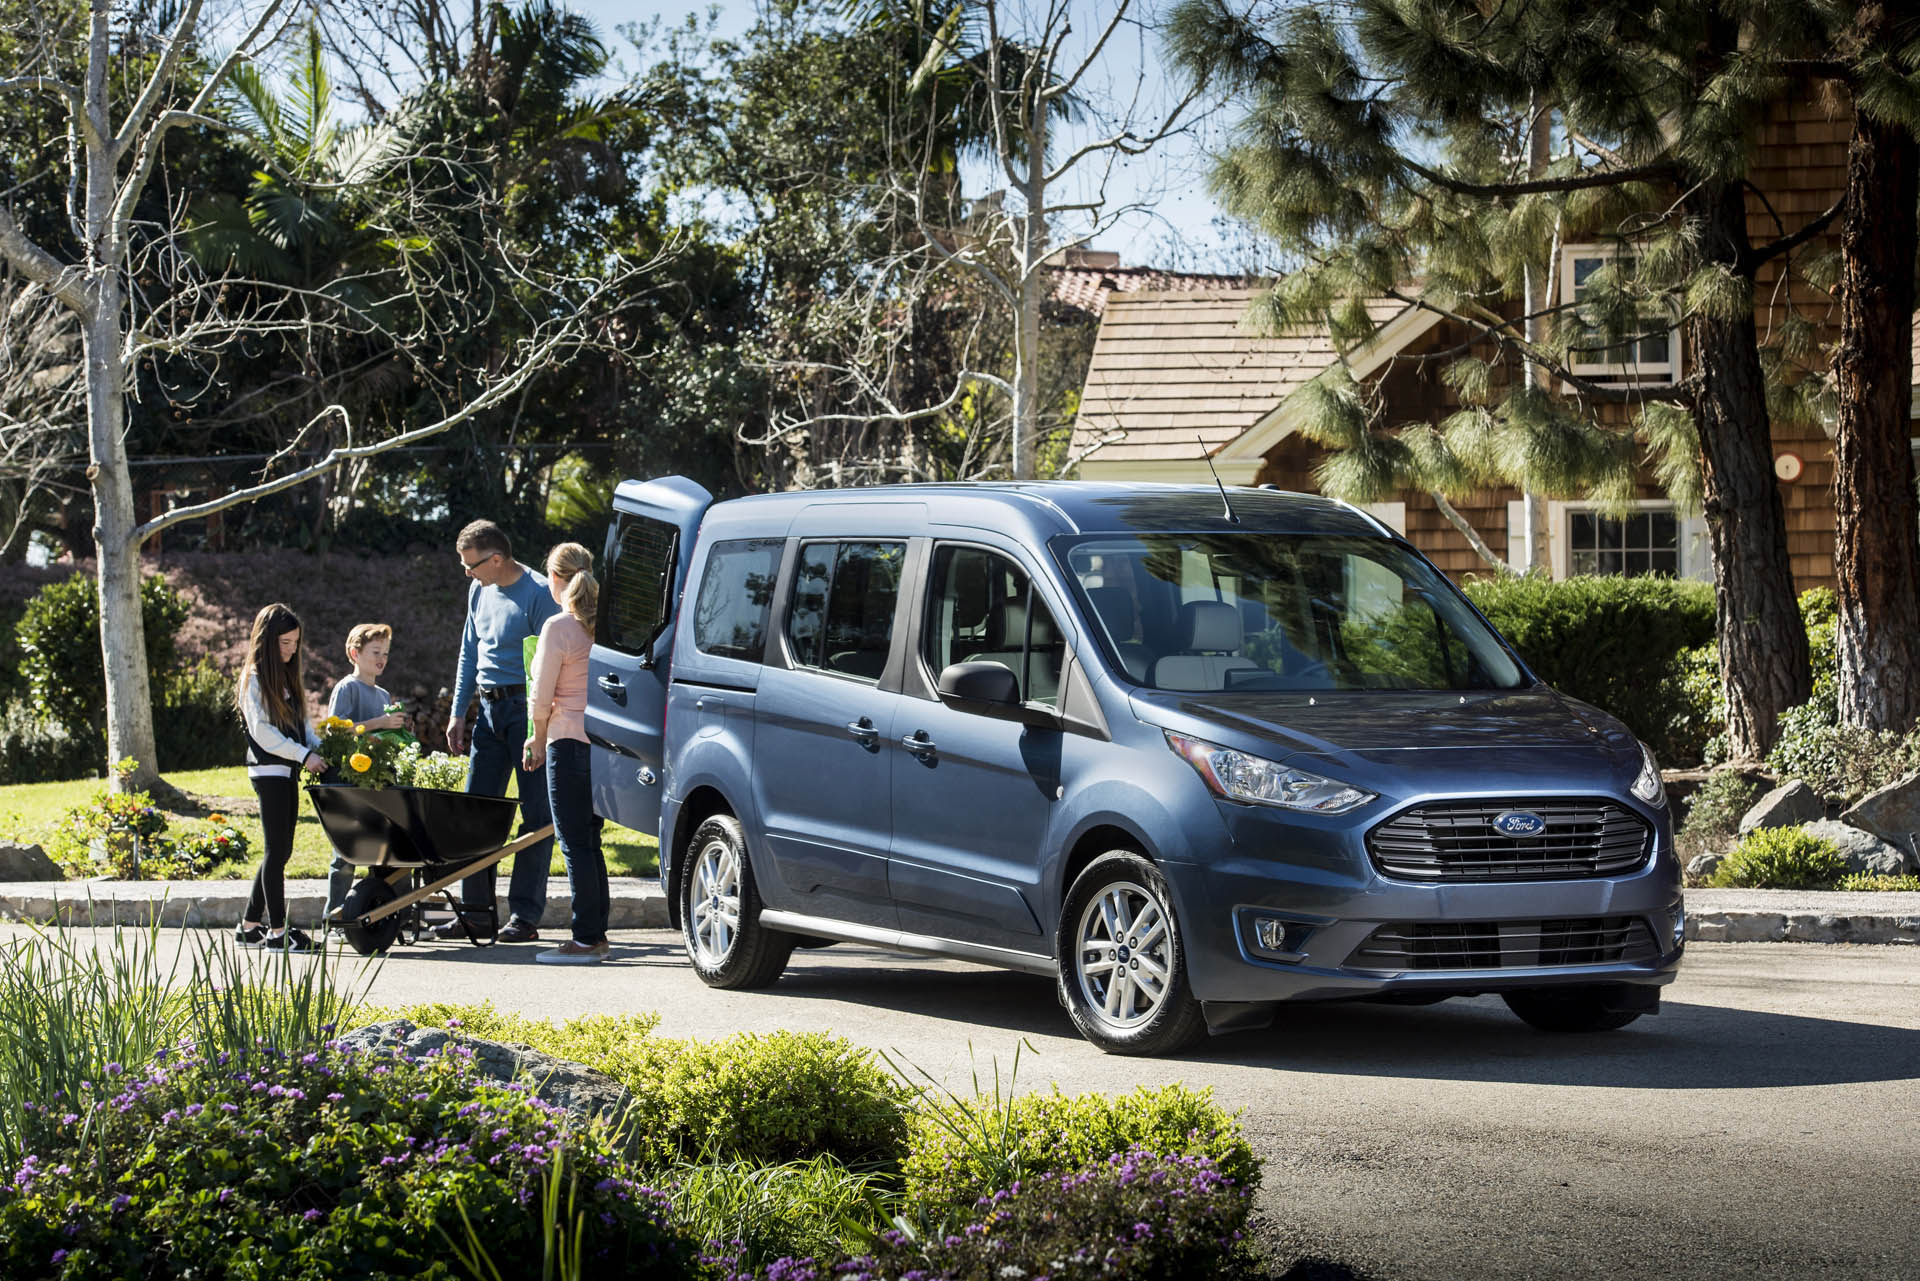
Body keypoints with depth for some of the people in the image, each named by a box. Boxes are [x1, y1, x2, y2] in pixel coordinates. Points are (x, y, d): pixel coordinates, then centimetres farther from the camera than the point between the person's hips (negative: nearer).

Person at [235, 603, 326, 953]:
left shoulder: (288, 678, 18)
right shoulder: (254, 679, -7)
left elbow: (303, 722, 18)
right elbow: (262, 731, -14)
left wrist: (321, 750, 0)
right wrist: (304, 755, -18)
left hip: (289, 773, 8)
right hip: (268, 770, -8)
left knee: (279, 852, 9)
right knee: (277, 850, -9)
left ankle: (250, 925, 17)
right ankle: (277, 931, -9)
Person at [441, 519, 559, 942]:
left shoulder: (538, 594, -12)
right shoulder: (479, 591, 13)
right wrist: (458, 713, 17)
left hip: (527, 707, -8)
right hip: (489, 709, 8)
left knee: (536, 813, -3)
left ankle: (525, 914, -2)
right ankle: (476, 910, 9)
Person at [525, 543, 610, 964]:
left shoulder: (558, 627, -12)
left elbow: (541, 699, -8)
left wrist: (539, 740, 10)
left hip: (570, 740, -7)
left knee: (576, 844, -2)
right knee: (590, 841, 14)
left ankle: (586, 939, -2)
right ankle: (597, 934, 16)